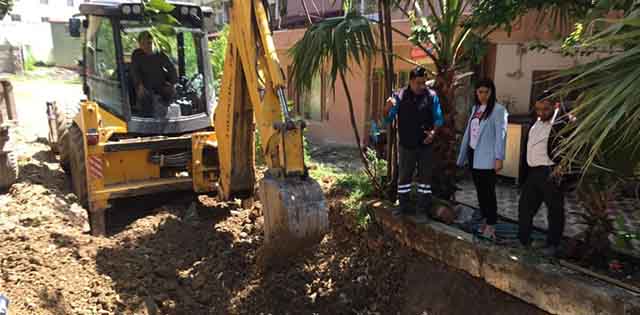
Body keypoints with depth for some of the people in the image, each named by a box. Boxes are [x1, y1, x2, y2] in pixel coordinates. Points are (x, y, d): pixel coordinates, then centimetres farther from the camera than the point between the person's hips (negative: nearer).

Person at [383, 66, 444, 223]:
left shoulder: (431, 96, -6)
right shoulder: (400, 96, -5)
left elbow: (438, 118, 0)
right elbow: (388, 118, -4)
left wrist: (433, 132, -20)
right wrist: (388, 106, -26)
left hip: (425, 145, -1)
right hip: (406, 145, 1)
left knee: (425, 177, 6)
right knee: (403, 176, 12)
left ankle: (422, 210, 18)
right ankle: (403, 206, 29)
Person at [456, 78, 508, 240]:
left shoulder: (498, 110, -9)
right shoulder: (475, 108, 12)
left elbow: (501, 135, -14)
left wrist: (499, 158, -19)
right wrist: (463, 153, 13)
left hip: (487, 157, -7)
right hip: (473, 154, 7)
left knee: (488, 191, -1)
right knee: (479, 189, 13)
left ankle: (491, 224, 8)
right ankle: (485, 218, 25)